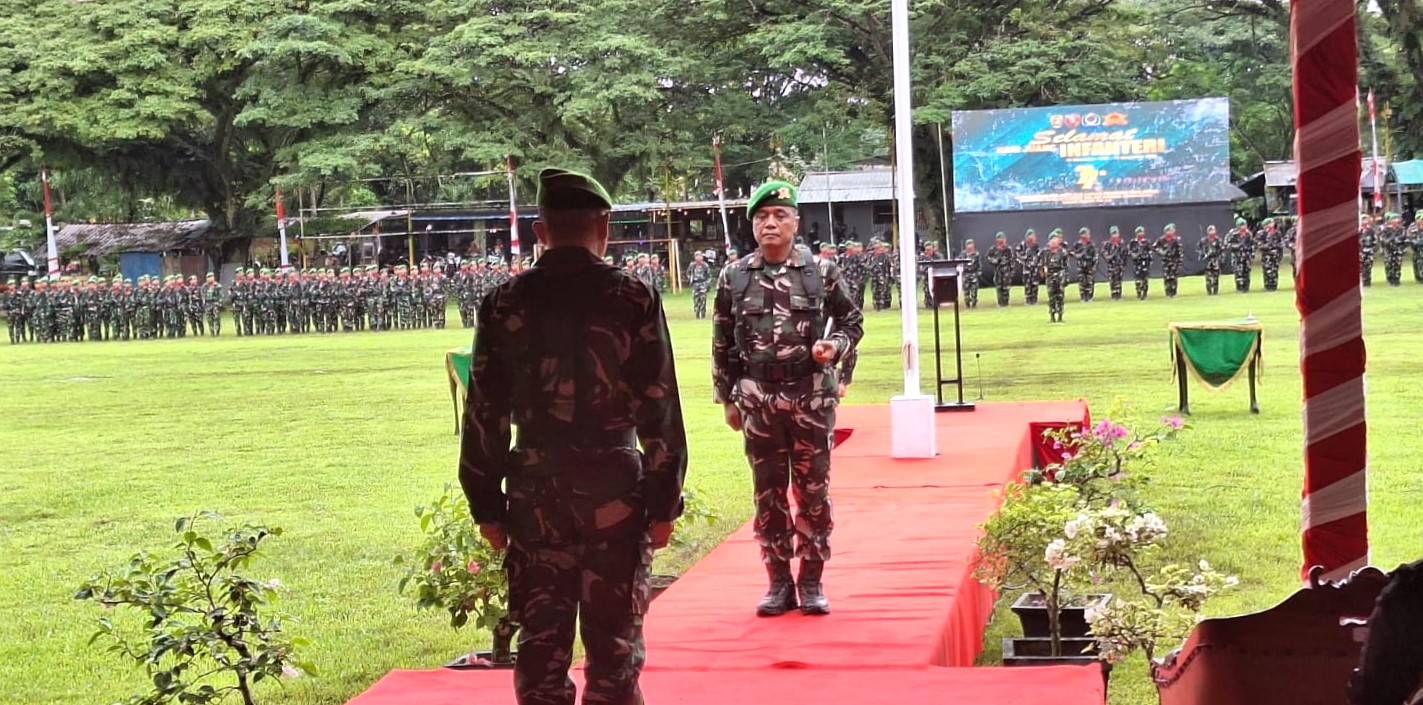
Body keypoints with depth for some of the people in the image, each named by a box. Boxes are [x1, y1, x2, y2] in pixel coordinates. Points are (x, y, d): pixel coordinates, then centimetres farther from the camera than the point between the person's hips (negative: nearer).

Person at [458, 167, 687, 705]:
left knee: (540, 645, 10)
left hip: (535, 492, 2)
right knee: (615, 646, 8)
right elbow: (660, 413, -6)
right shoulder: (633, 299, -5)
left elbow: (484, 416, 1)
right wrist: (664, 501, 1)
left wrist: (487, 505, 8)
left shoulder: (504, 304, 0)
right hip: (615, 490, -1)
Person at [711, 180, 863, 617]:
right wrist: (727, 399, 7)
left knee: (813, 491, 5)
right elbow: (722, 343, 7)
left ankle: (812, 582, 15)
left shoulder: (822, 273, -2)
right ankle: (779, 582, 16)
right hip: (757, 402, 1)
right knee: (768, 494, 6)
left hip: (811, 399, -1)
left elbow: (851, 321, 8)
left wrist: (836, 346, -13)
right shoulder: (734, 278, 2)